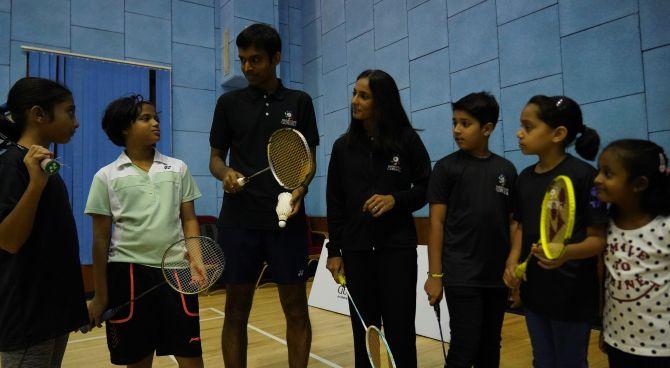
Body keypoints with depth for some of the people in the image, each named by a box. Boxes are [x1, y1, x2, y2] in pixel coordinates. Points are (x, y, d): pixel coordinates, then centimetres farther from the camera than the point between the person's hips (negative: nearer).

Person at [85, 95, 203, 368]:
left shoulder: (178, 169, 8)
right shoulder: (106, 177, 3)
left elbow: (189, 220, 7)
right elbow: (101, 238, 3)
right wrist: (100, 295, 3)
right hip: (128, 272, -1)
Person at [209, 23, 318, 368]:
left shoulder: (300, 102, 7)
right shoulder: (229, 102, 9)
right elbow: (216, 157, 10)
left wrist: (300, 188, -13)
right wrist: (226, 174, -13)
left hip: (287, 220, 0)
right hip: (239, 221, 1)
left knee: (296, 310, 5)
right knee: (236, 311, 7)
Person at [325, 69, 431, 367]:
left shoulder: (407, 139, -3)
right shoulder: (343, 146, 4)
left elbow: (426, 187, 3)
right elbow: (334, 203, 6)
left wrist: (395, 200, -16)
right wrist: (334, 250, 4)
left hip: (397, 247, -2)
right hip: (356, 250, 2)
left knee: (400, 330, 4)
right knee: (364, 330, 11)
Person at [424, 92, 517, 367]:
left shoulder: (506, 169, 5)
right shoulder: (446, 168, -4)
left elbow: (513, 222, 9)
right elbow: (437, 223, -5)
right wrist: (435, 275, -8)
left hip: (497, 275, 4)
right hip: (461, 277, -4)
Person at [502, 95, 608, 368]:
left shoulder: (584, 175, -15)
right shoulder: (525, 178, 4)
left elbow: (598, 238, -14)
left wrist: (567, 252, -34)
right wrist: (513, 259, -5)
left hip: (572, 294, -6)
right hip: (534, 290, 6)